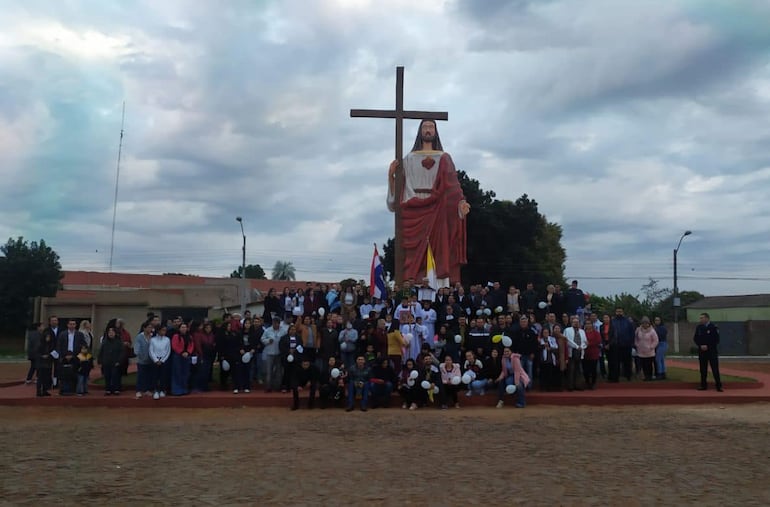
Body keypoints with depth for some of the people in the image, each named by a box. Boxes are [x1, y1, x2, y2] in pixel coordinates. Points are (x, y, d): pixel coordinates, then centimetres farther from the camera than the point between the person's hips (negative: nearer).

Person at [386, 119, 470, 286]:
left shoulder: (444, 158, 14)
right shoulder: (409, 158, 16)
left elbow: (452, 185, 2)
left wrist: (461, 203, -16)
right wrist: (391, 174, -7)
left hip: (438, 212, 0)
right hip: (414, 211, 0)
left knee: (440, 253, -8)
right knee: (416, 258, -6)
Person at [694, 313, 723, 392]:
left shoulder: (713, 327, -6)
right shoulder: (699, 327, 7)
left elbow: (716, 340, -8)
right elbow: (695, 338, 8)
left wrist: (707, 346, -15)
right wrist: (701, 346, -8)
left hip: (712, 351, -4)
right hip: (702, 351, 4)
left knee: (715, 369, -4)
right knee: (703, 369, 7)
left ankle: (719, 386, 1)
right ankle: (703, 385, 14)